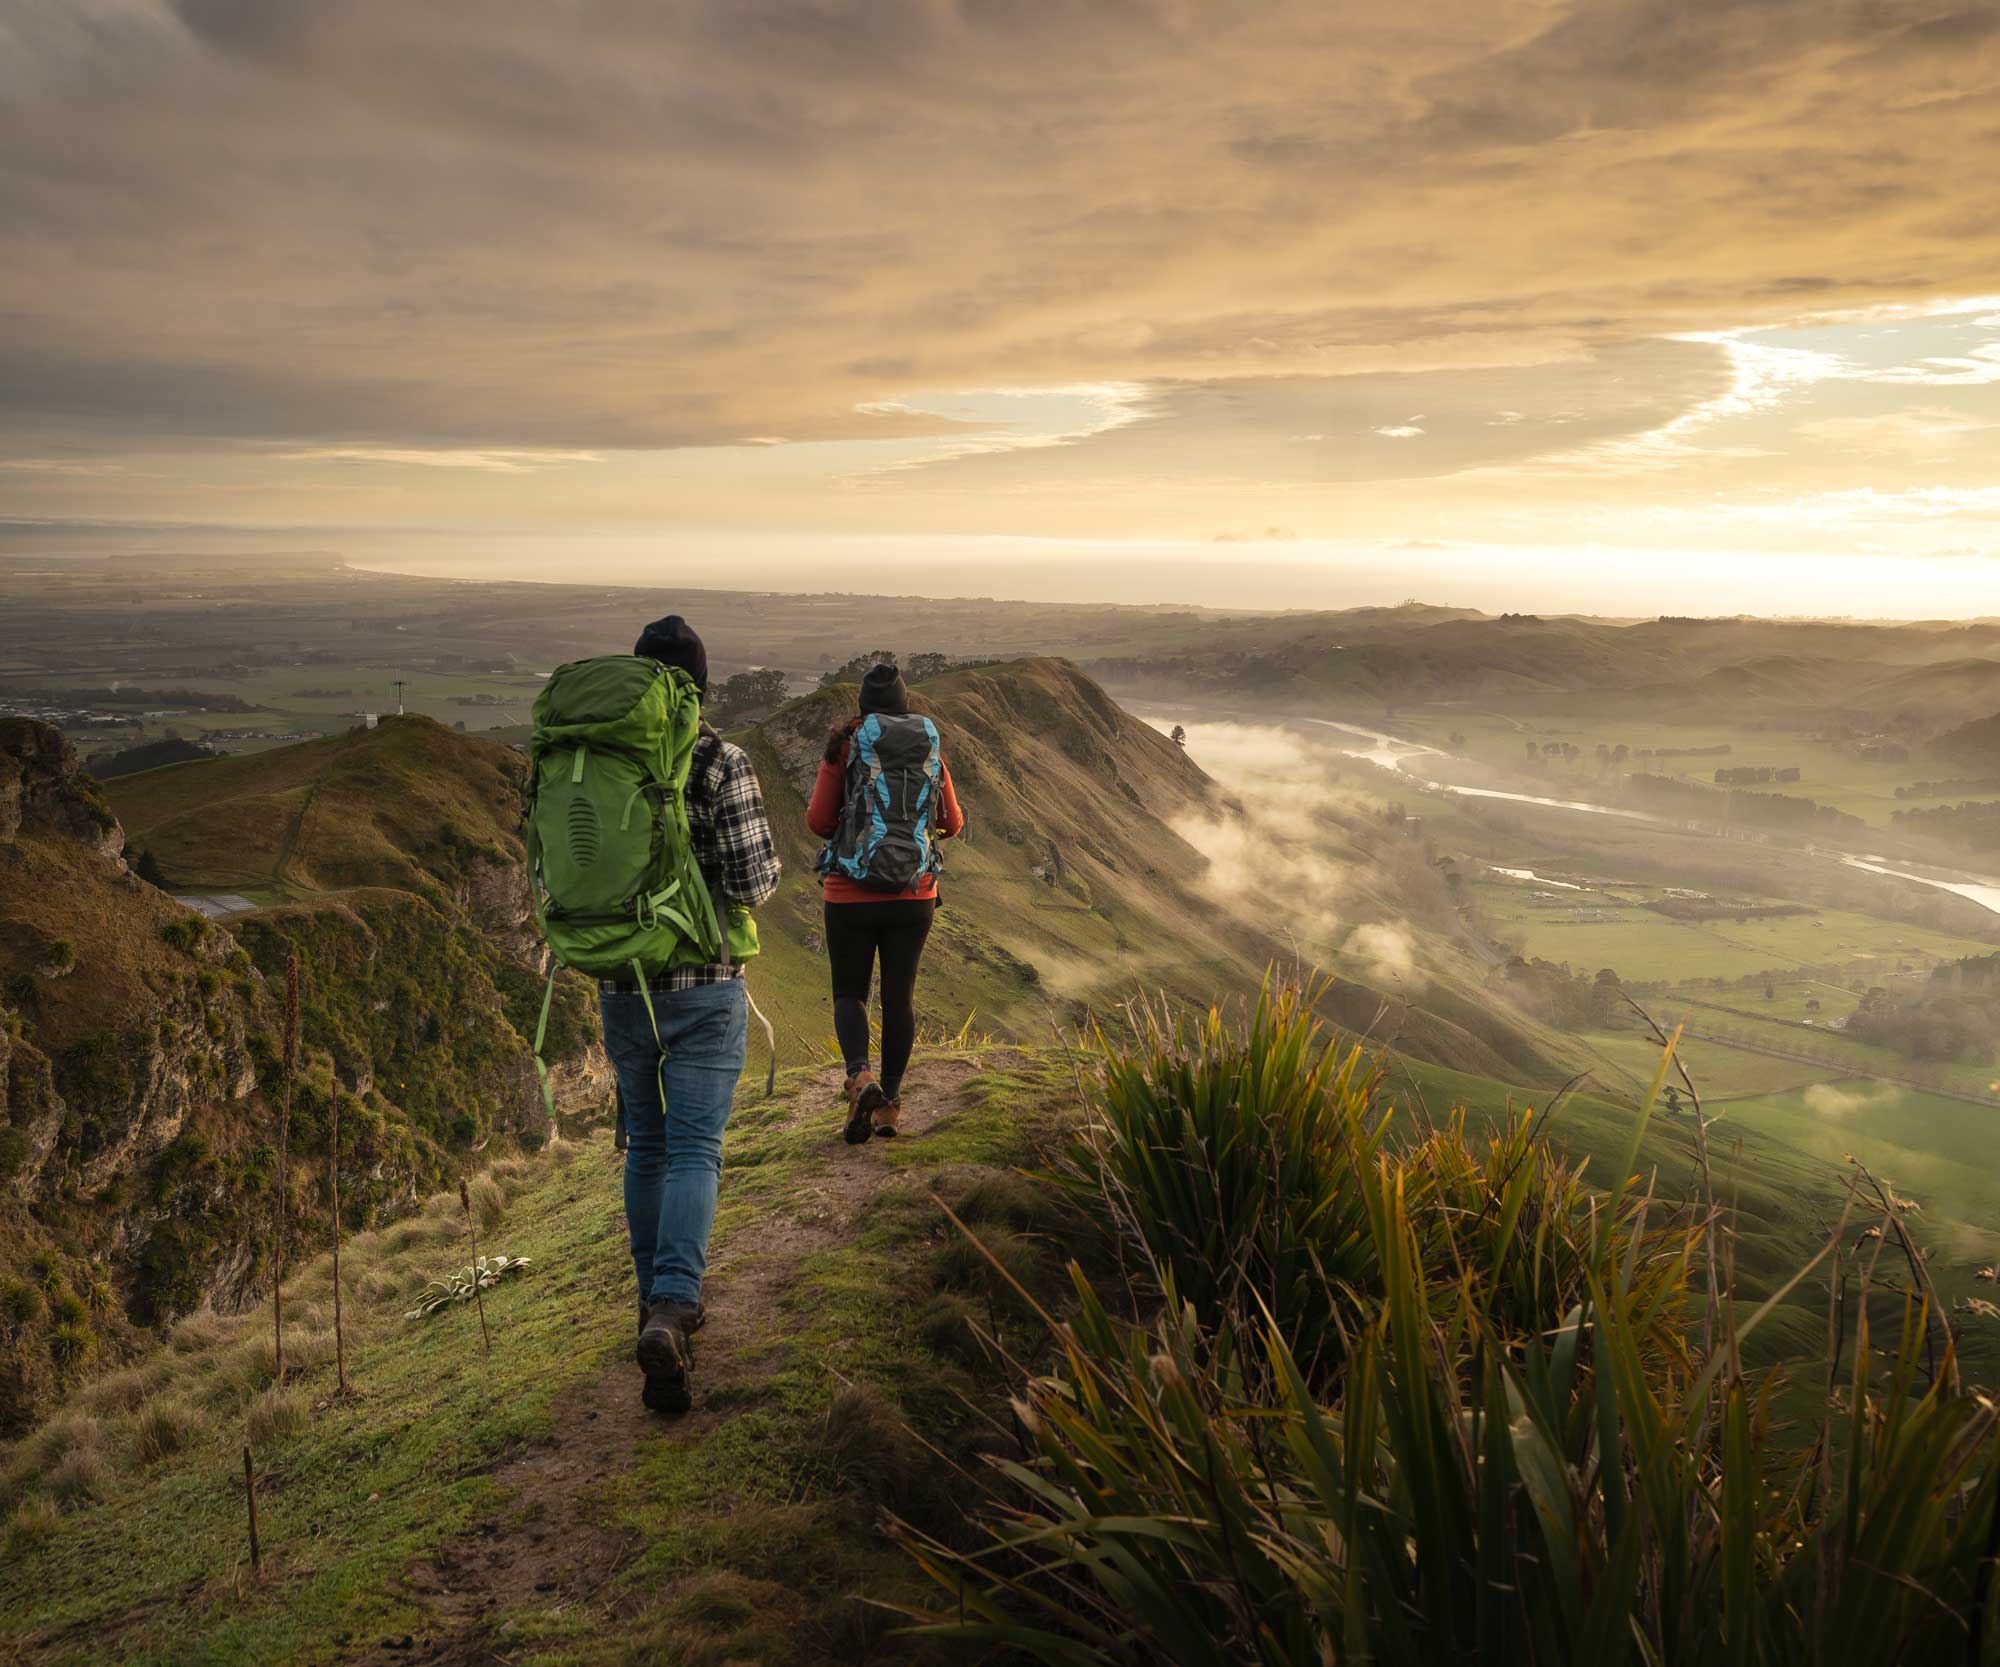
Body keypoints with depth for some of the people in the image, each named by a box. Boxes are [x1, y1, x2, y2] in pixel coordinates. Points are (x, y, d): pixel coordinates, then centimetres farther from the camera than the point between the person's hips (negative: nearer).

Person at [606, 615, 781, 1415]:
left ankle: (660, 1301, 30)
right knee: (694, 1154, -3)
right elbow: (754, 882, -16)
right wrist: (761, 865, 8)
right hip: (704, 987, -4)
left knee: (647, 1144, 20)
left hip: (622, 987, 4)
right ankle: (670, 1315, -22)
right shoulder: (724, 764, -12)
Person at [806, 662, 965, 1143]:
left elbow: (819, 822, -4)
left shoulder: (843, 748, -6)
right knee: (899, 996, 12)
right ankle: (889, 1104, 14)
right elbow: (953, 824, 10)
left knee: (849, 994, 10)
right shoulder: (929, 749, 2)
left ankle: (861, 1078, -16)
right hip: (914, 896, 2)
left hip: (850, 894, -2)